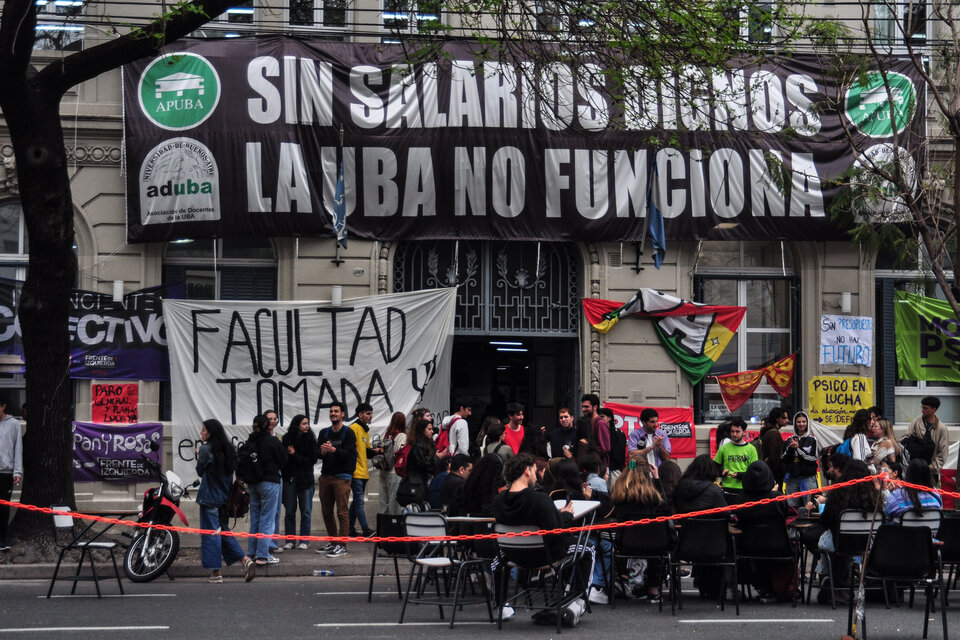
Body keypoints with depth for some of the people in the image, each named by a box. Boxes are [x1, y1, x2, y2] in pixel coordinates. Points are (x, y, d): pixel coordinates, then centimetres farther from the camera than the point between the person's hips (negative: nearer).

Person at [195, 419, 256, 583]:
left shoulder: (206, 449, -13)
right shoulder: (228, 449, 8)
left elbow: (200, 472, -3)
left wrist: (198, 456, 13)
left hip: (209, 497, -7)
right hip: (225, 496, 7)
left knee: (211, 532, -1)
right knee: (224, 531, 16)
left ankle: (216, 572, 0)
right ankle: (245, 560, 1)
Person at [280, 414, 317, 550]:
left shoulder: (310, 439, 0)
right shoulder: (287, 438, 1)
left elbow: (312, 460, -5)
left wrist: (294, 456, -10)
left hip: (305, 479, 0)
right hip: (289, 479, 0)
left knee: (306, 512, 1)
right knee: (289, 511, 4)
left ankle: (304, 541, 7)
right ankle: (289, 541, 10)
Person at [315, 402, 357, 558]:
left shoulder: (348, 433, -1)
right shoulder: (324, 433, 15)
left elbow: (349, 454, -11)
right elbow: (317, 453, 7)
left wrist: (333, 450, -25)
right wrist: (322, 451, -15)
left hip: (342, 477, -6)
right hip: (325, 476, 6)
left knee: (342, 512, -8)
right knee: (326, 512, 9)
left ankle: (342, 545, -8)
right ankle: (333, 542, 21)